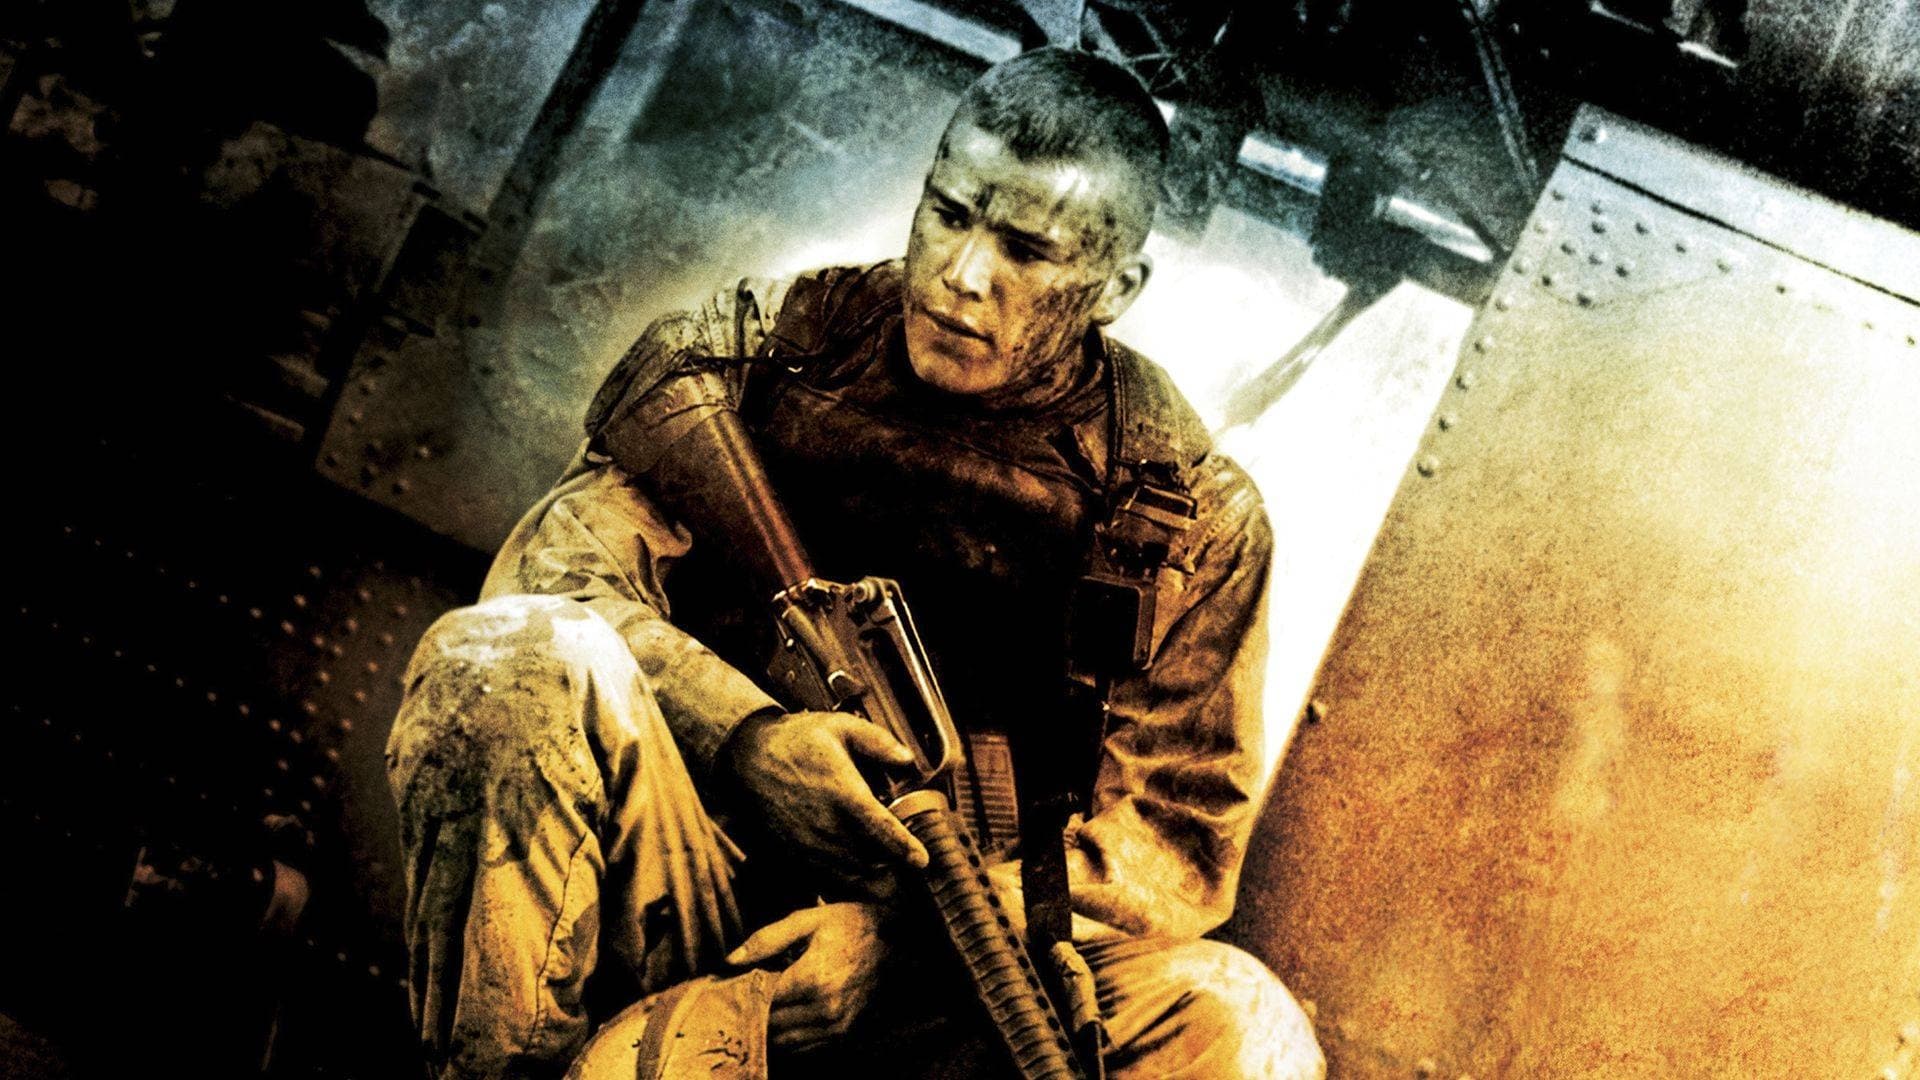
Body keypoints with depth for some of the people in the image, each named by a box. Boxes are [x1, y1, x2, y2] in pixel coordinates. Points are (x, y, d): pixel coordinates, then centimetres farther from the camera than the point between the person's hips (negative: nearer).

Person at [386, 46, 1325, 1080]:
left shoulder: (1194, 517, 0)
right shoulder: (762, 343, 2)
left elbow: (1177, 830, -3)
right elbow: (557, 563, -6)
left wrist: (902, 937, -17)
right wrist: (742, 734, -25)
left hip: (945, 971, 1)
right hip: (685, 888, -1)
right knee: (515, 656, -29)